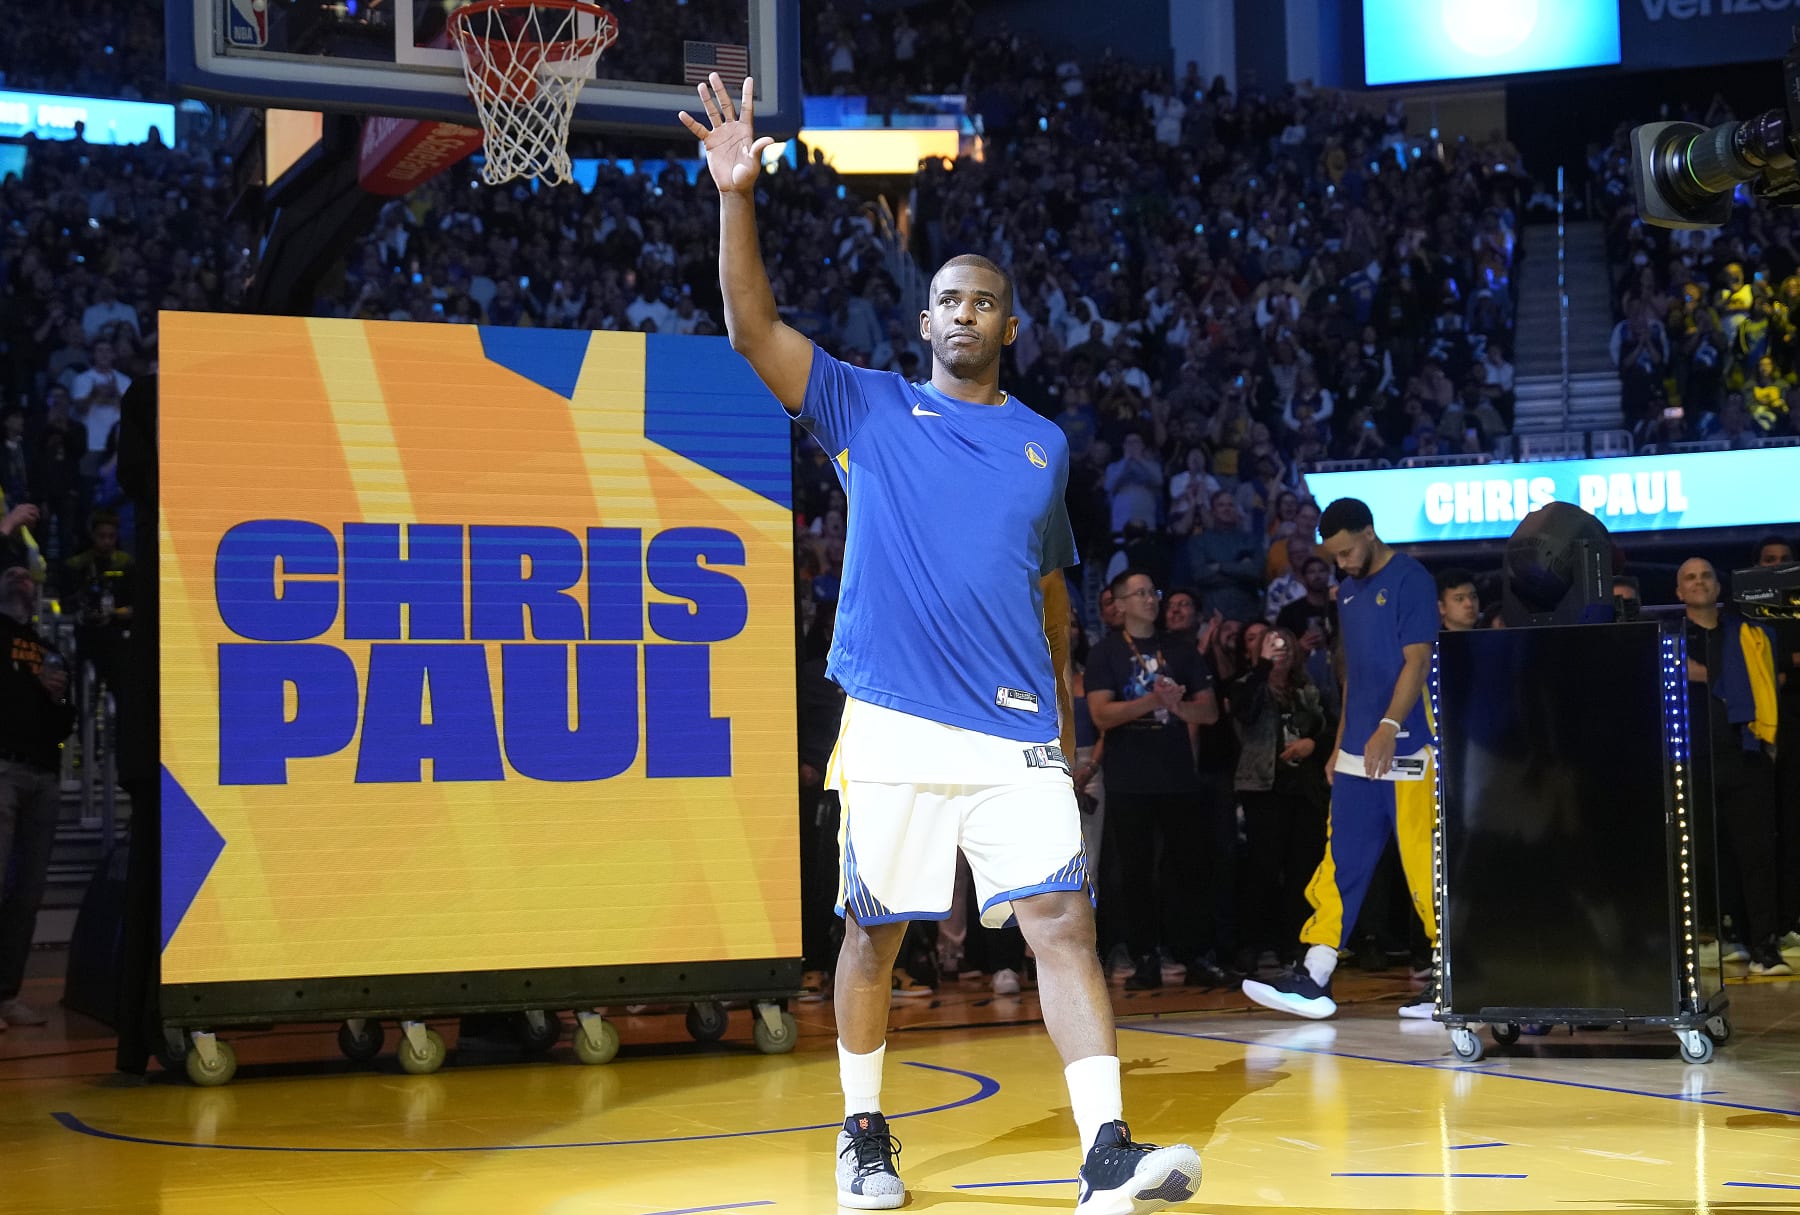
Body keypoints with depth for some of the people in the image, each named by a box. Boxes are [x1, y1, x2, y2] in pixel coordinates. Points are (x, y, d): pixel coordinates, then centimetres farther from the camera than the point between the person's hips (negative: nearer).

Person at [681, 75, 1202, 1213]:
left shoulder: (1043, 443, 14)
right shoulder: (871, 409, 6)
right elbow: (755, 329, -6)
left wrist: (1066, 722, 21)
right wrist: (738, 196, -17)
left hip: (1017, 734, 2)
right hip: (894, 727, -1)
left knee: (1064, 920, -9)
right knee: (873, 935, 7)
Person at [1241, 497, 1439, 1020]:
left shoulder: (1410, 580, -7)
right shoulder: (1348, 591, 18)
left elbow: (1417, 661, -14)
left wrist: (1387, 729, -23)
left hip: (1407, 750, -8)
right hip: (1358, 755, 8)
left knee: (1425, 866, -5)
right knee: (1340, 864, 3)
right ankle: (1313, 980, 1)